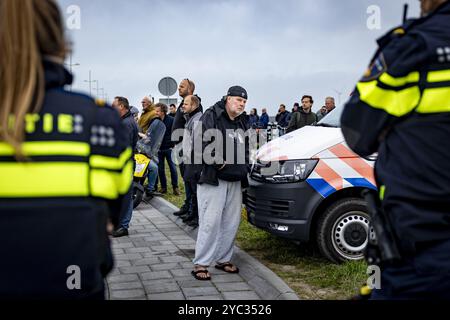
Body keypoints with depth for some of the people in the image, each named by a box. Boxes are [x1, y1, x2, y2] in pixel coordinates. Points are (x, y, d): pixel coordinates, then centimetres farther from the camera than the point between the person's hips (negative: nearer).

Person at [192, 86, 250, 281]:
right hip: (213, 179, -8)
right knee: (210, 221, -10)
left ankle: (223, 259, 23)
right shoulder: (211, 117, -5)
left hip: (235, 181, 8)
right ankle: (200, 264, -2)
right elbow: (203, 142, -17)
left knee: (232, 222, 10)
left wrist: (244, 169, 14)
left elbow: (245, 150, 28)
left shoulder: (241, 124, 20)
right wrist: (216, 160, -23)